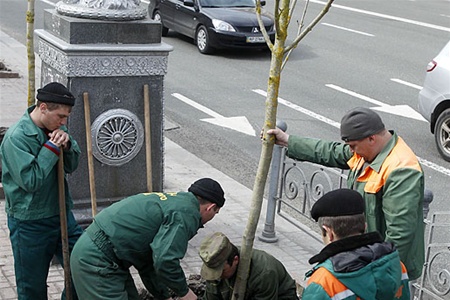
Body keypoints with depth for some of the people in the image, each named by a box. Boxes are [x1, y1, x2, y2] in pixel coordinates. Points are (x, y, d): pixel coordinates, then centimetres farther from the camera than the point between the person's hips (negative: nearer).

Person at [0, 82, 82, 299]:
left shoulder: (54, 128, 1)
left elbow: (71, 166, 8)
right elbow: (30, 181, -24)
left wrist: (67, 145, -12)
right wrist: (52, 148, -22)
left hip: (62, 215, 6)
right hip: (31, 224, -6)